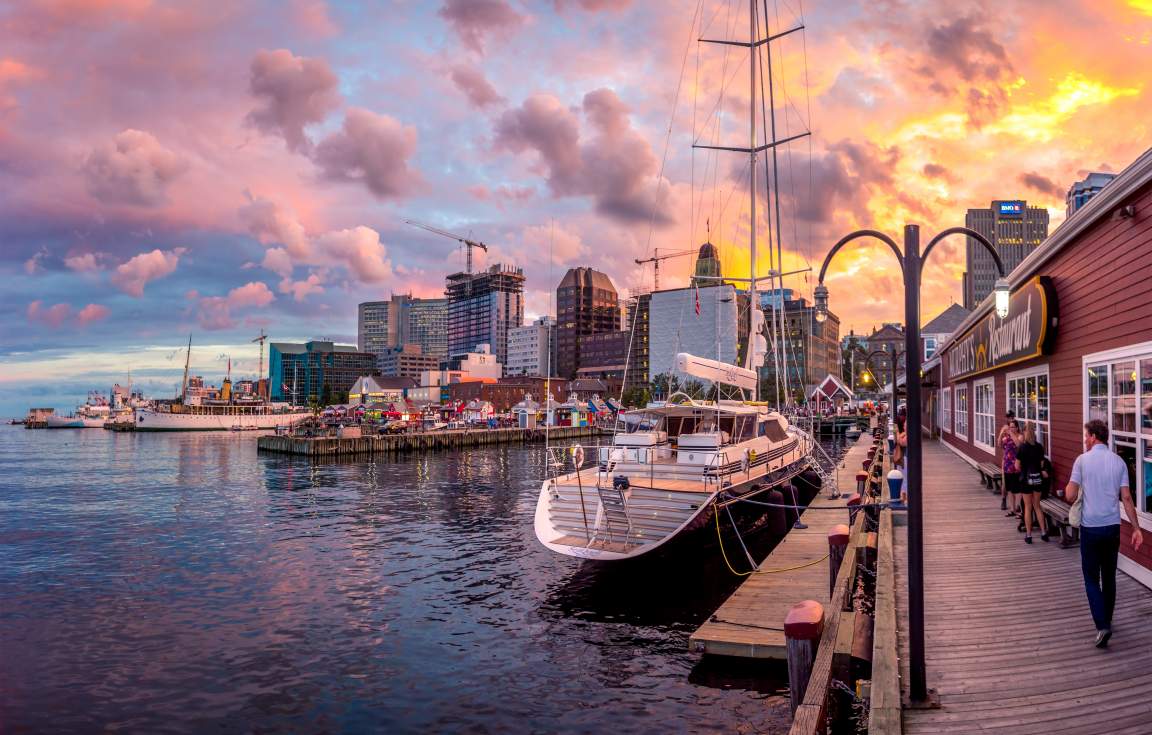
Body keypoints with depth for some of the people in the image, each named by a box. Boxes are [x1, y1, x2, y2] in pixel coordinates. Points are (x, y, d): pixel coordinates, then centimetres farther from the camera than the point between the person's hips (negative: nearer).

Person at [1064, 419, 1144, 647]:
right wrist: (1136, 528, 4)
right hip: (1113, 526, 4)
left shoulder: (1083, 460, -9)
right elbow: (1126, 498, -1)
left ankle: (1102, 626, -9)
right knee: (1109, 576, 17)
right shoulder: (1119, 462, 1)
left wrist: (1067, 487, 11)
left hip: (1090, 527, -4)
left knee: (1092, 578, 3)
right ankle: (1107, 620, 29)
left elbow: (1070, 496, -12)